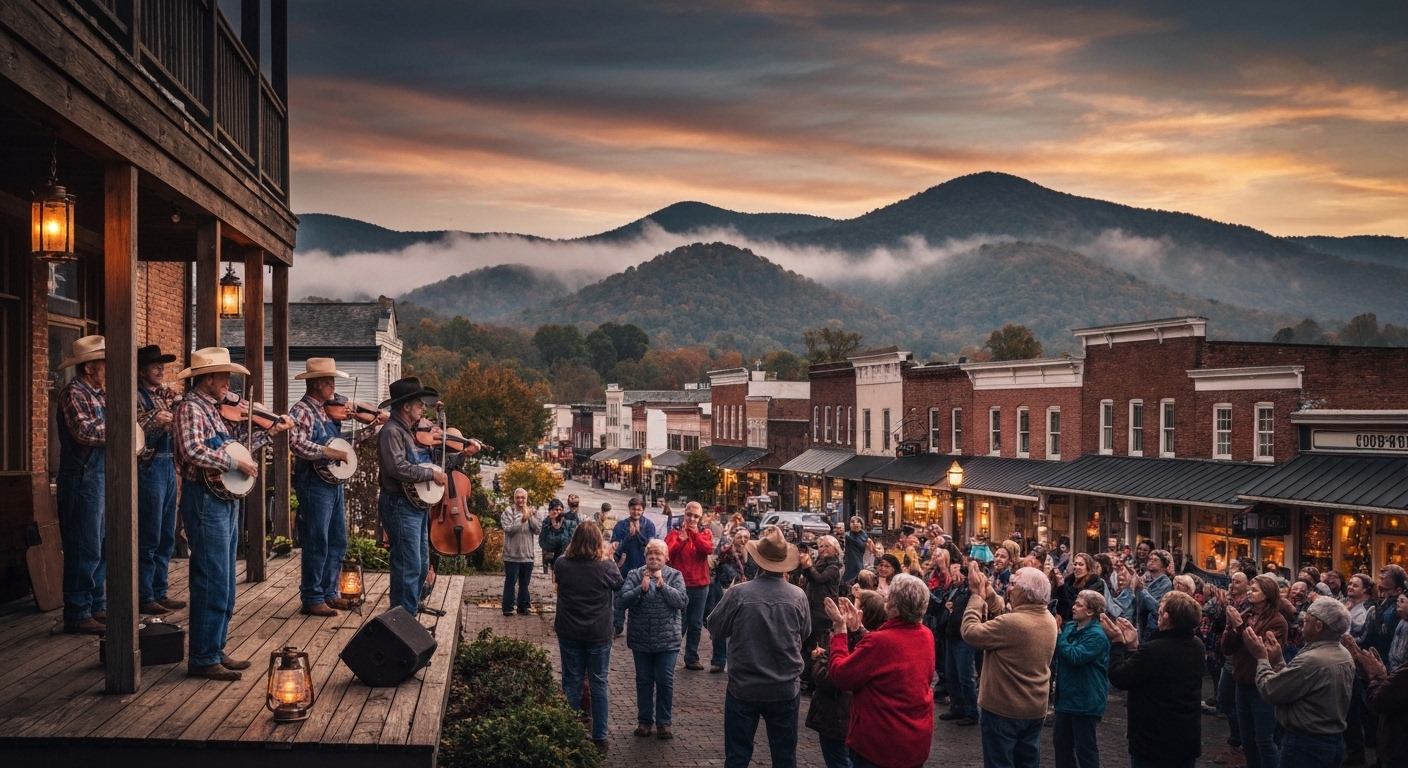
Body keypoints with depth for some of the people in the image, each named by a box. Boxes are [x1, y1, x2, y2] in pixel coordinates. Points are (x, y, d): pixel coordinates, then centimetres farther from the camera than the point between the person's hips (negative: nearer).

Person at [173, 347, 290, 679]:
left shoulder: (216, 409, 16)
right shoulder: (190, 408, -12)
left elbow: (233, 447, 18)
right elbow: (193, 451, -26)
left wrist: (270, 433, 15)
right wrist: (236, 463, -20)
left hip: (226, 500, 10)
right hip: (205, 500, -10)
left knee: (224, 584, 14)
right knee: (211, 583, -7)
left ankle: (216, 650, 22)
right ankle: (202, 659, -1)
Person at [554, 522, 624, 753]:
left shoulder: (561, 564, -11)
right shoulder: (606, 566, -16)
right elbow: (620, 586, 5)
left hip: (569, 632, 1)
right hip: (598, 634, -1)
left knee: (571, 683, 11)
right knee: (598, 684, 9)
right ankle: (599, 738, 14)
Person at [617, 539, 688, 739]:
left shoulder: (675, 576, -2)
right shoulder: (634, 575, -1)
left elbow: (682, 601, -14)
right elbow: (621, 601, -11)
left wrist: (663, 585, -19)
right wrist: (641, 588, -21)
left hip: (667, 639, -1)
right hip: (641, 639, 1)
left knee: (665, 681, 3)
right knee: (644, 681, 11)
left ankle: (663, 722, 16)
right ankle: (644, 720, 23)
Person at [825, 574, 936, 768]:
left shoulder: (880, 641, -25)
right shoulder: (925, 636, -2)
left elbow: (840, 676, -14)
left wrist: (840, 628, -6)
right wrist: (858, 629, 12)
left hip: (882, 744, -7)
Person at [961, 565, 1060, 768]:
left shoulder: (1012, 623, -27)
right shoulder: (1049, 620, -1)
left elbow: (970, 632, -19)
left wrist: (977, 595, -11)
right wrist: (989, 594, 1)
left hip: (1003, 709, -7)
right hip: (1035, 709, 7)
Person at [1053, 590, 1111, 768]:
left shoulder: (1096, 635, -19)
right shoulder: (1070, 627, 7)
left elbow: (1074, 657, -27)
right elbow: (1058, 652, 14)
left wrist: (1058, 635, -19)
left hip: (1085, 700, -9)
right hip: (1067, 696, 9)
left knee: (1084, 747, 0)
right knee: (1060, 740, 16)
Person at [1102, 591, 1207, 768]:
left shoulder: (1153, 650, -26)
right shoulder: (1198, 647, 0)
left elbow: (1119, 678, -14)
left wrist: (1117, 642, -5)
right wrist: (1133, 646, 10)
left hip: (1154, 743, -7)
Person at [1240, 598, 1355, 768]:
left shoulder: (1311, 660, -26)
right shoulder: (1345, 656, 4)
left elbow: (1270, 691, -18)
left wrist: (1262, 658, -5)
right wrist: (1278, 660, 8)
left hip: (1306, 745, -9)